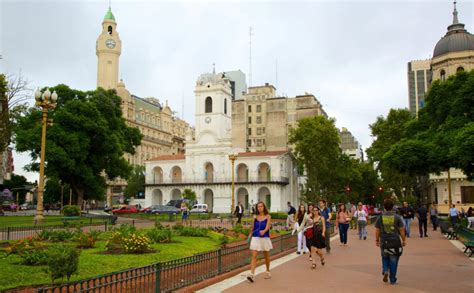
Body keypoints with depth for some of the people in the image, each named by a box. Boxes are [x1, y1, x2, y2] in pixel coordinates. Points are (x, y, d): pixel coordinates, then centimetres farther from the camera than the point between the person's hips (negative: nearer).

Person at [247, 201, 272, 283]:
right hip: (255, 238, 1)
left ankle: (268, 271, 35)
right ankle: (251, 274, -16)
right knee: (254, 256, -10)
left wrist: (264, 231, -35)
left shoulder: (268, 217, -3)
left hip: (265, 238, -1)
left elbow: (268, 226, -17)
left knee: (266, 256, 15)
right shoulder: (255, 217, 4)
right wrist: (250, 234, 13)